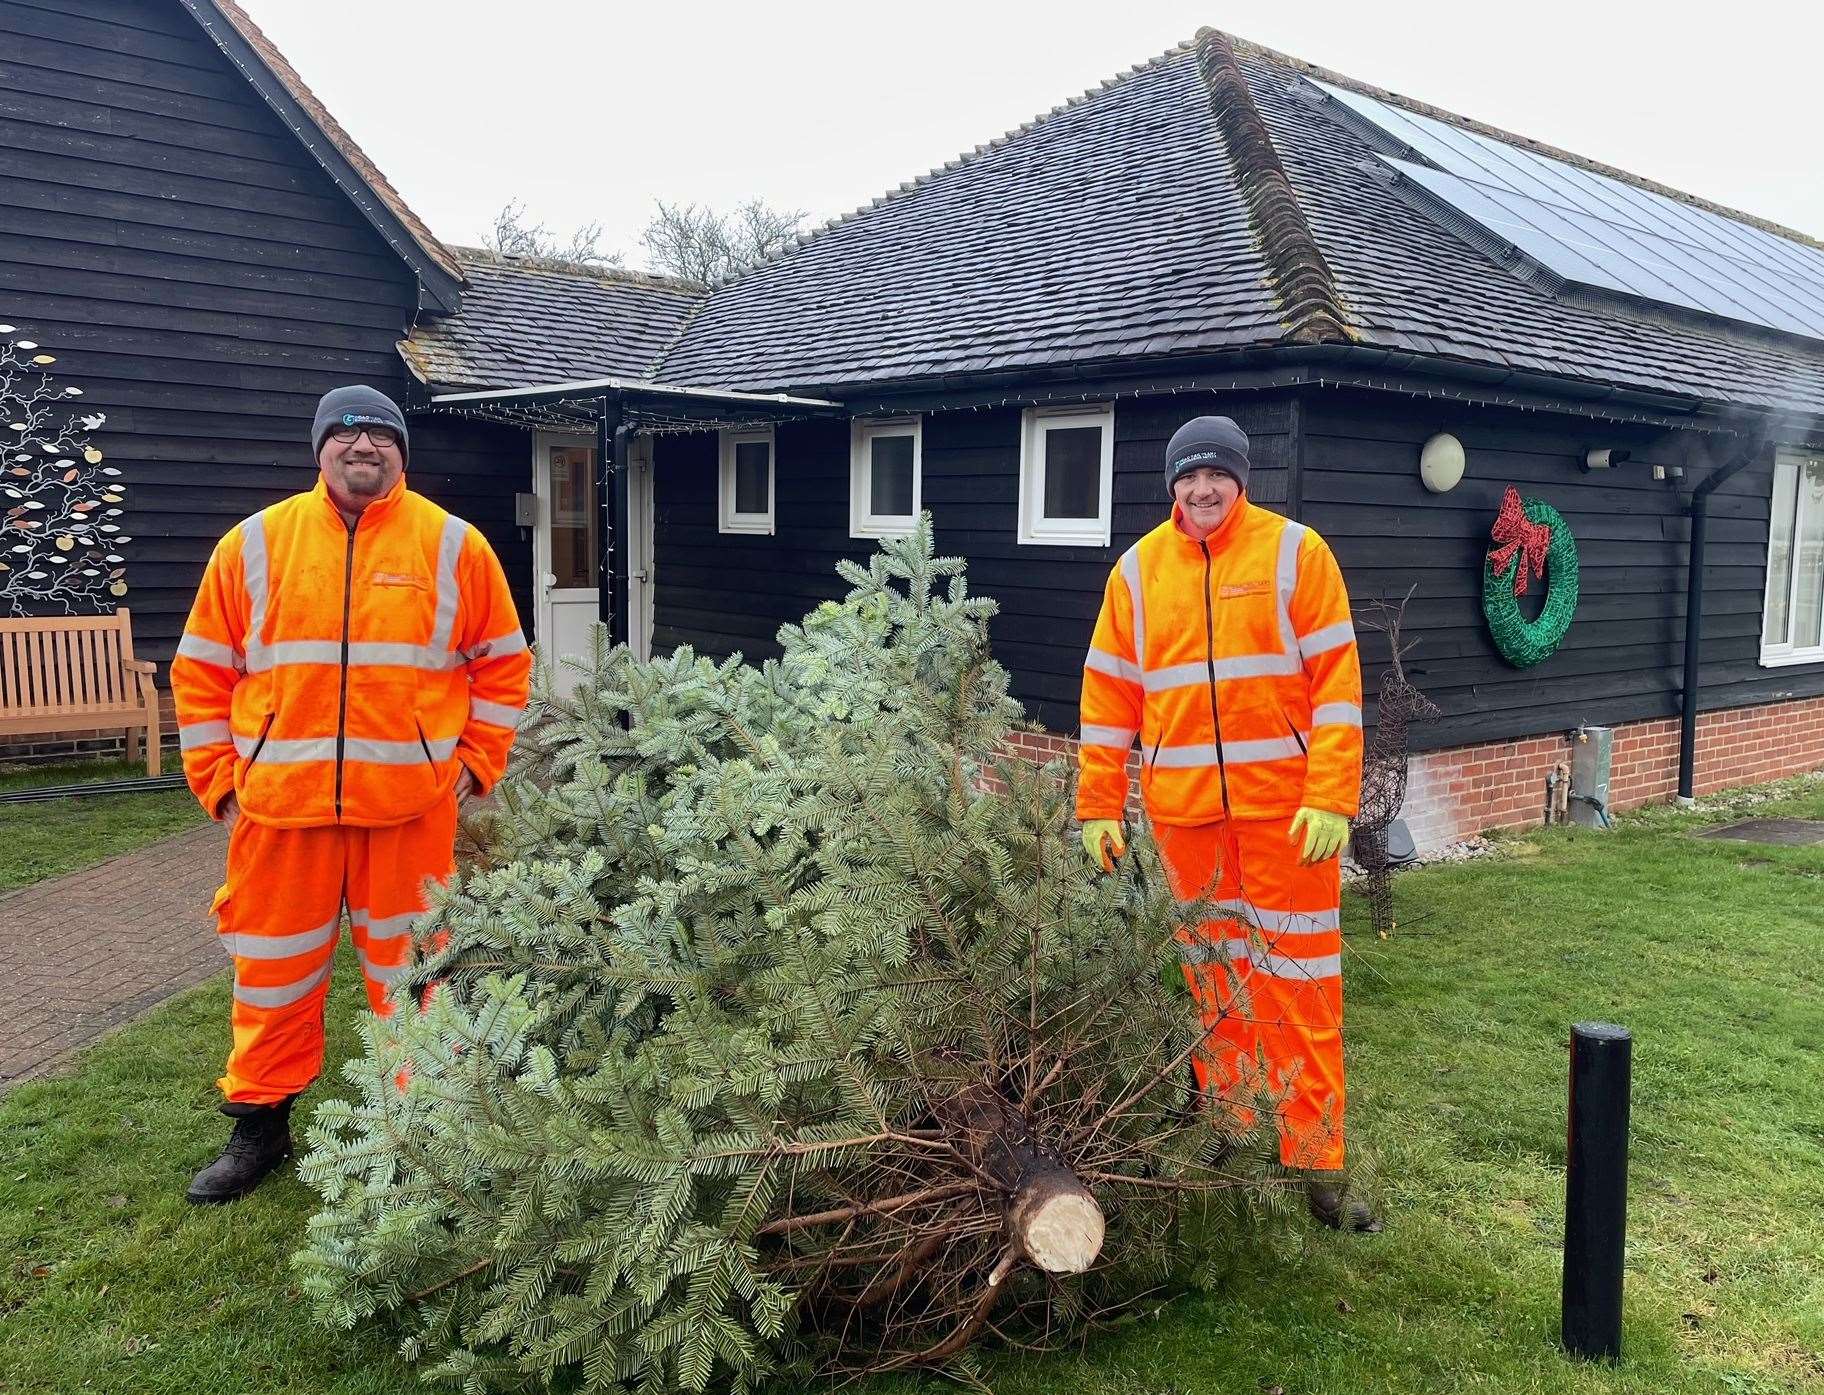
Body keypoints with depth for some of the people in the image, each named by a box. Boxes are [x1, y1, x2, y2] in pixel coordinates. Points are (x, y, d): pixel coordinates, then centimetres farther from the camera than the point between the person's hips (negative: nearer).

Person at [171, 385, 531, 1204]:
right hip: (280, 804, 1)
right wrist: (218, 781, 4)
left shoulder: (453, 546, 3)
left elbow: (503, 664, 7)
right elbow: (202, 672, 9)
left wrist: (473, 763, 1)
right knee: (273, 974, 11)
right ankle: (259, 1126, 29)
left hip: (410, 805, -1)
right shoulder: (254, 545, 5)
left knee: (409, 972, 9)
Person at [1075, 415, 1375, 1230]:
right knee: (1213, 981, 12)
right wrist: (1098, 807, 4)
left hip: (1285, 806, -2)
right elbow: (1108, 694, 8)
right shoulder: (1139, 568, 6)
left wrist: (1333, 798, -14)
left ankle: (1317, 1166, 10)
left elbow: (1337, 678, -6)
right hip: (1184, 808, 3)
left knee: (1303, 984, 1)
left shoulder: (1293, 551, -2)